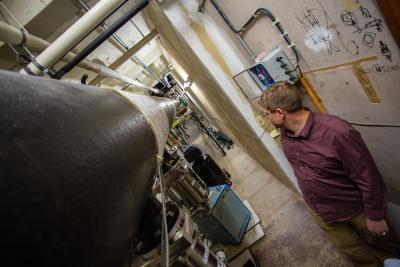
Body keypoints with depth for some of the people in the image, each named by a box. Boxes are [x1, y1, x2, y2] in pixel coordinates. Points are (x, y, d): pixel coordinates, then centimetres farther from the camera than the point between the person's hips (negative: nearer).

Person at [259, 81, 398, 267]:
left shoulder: (337, 133, -36)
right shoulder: (284, 133, -14)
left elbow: (369, 178, -24)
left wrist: (375, 216, -12)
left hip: (356, 209, -4)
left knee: (377, 243, 26)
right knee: (352, 249, 26)